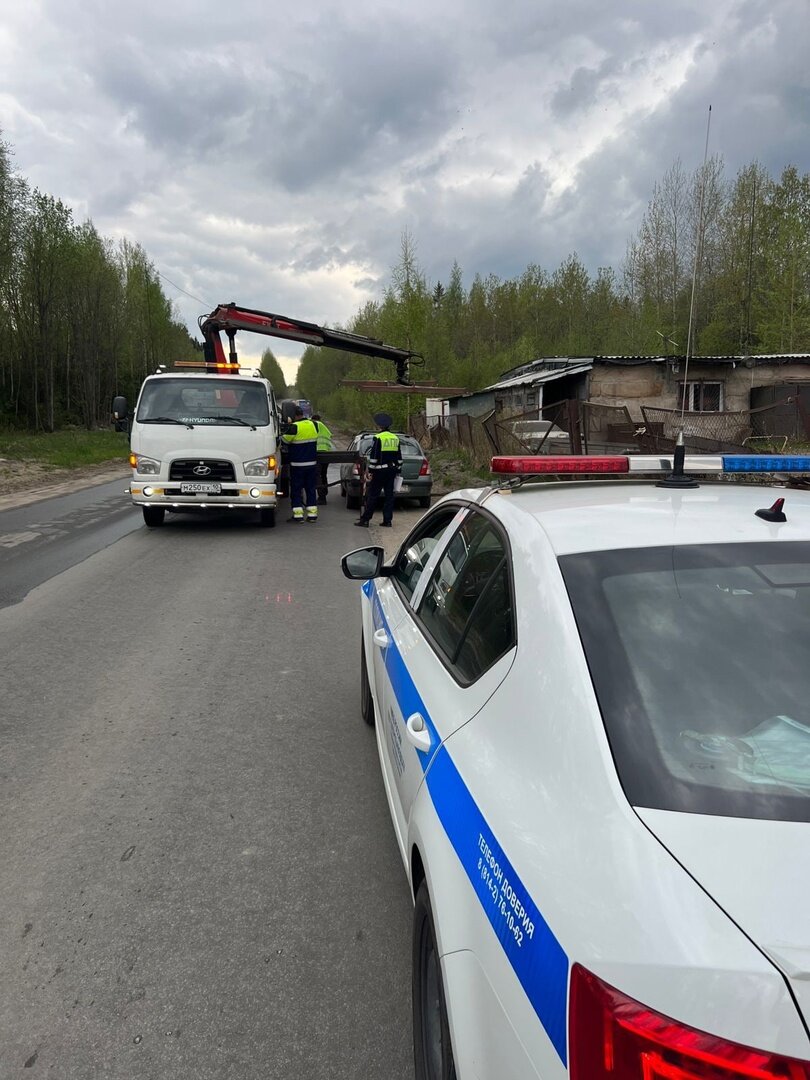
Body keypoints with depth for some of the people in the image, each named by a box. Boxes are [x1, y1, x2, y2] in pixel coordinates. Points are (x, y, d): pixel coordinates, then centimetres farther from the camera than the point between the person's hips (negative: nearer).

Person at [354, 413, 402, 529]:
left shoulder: (378, 438, -11)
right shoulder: (395, 438, 11)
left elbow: (373, 456, -13)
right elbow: (399, 457, 15)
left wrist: (370, 470, -7)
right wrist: (397, 471, 21)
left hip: (380, 471, -6)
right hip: (392, 470, 6)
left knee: (372, 495, -3)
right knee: (389, 495, 9)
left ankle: (365, 519, -1)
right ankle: (387, 520, 9)